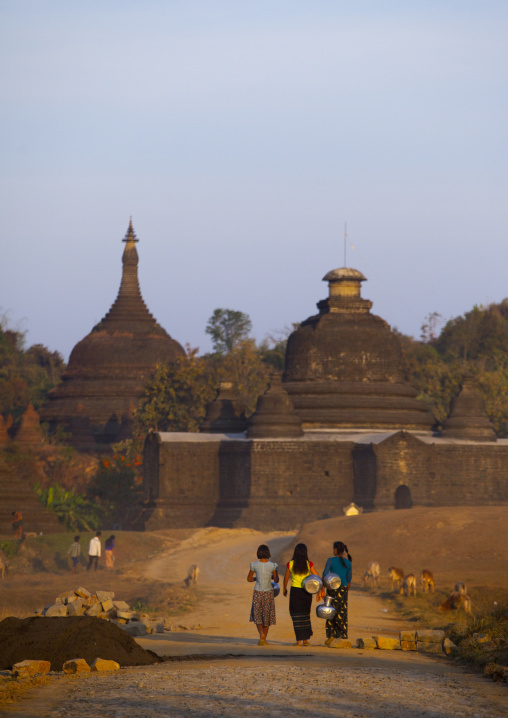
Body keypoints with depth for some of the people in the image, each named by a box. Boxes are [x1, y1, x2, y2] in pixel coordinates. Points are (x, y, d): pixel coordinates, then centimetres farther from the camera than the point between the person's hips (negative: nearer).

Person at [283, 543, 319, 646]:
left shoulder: (290, 564, -5)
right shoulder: (309, 564, -5)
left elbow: (286, 578, 8)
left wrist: (285, 589, 24)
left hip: (295, 591, -1)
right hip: (307, 591, 1)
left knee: (296, 616, 4)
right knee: (305, 615, 16)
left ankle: (299, 640, -3)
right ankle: (305, 639, 19)